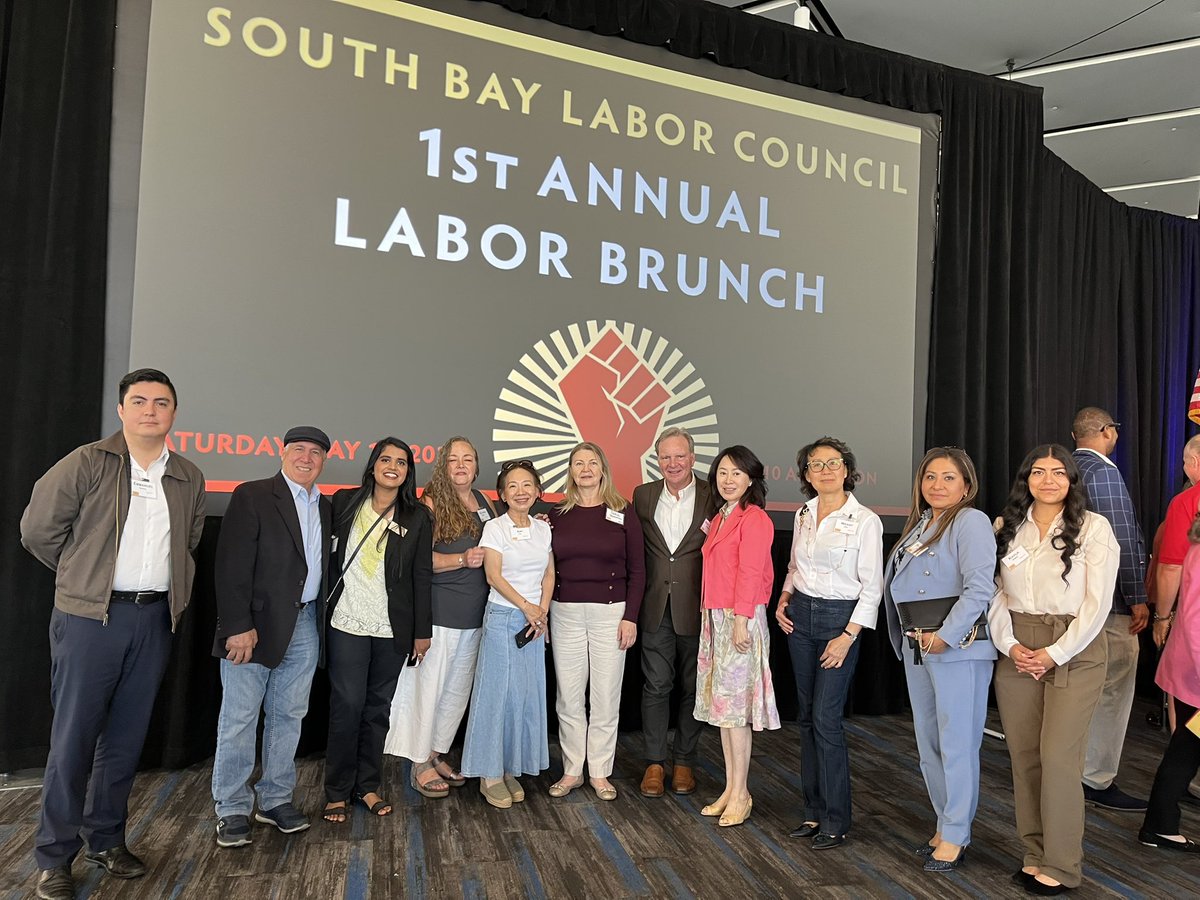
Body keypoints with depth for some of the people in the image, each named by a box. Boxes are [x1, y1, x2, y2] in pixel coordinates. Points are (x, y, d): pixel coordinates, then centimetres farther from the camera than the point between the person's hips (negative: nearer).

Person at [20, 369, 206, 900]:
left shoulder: (189, 480, 8)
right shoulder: (86, 464, -5)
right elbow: (38, 530, 1)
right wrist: (83, 576, 8)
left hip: (154, 620, 4)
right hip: (90, 618, -4)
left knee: (127, 737, 12)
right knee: (74, 737, 2)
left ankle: (106, 840, 28)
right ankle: (54, 856, 17)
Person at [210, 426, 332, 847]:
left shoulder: (325, 508, 12)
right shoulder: (252, 496, -7)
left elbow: (323, 565, 11)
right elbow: (232, 566, -13)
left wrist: (319, 620, 2)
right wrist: (238, 626, -18)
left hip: (305, 625, 6)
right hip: (256, 625, -5)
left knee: (288, 716, 13)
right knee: (239, 718, 4)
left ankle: (276, 799, 26)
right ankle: (232, 809, 17)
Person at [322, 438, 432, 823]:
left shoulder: (418, 518, 2)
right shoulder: (345, 502, 3)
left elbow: (422, 576, 2)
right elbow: (329, 555, 7)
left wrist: (422, 631, 1)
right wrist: (324, 608, 2)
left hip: (393, 629, 1)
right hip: (347, 623, -1)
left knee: (379, 707, 10)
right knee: (347, 705, 1)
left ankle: (368, 785, 24)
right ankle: (337, 790, 16)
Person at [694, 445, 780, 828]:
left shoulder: (754, 518, -11)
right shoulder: (719, 519, 15)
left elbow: (750, 573, -16)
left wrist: (740, 621, -19)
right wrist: (712, 617, 11)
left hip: (740, 619, -8)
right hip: (714, 618, 9)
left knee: (735, 708, -2)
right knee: (721, 705, 12)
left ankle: (741, 795, 11)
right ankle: (730, 789, 23)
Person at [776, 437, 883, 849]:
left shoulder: (865, 520, -9)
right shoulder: (803, 515, 8)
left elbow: (872, 586, -9)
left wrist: (848, 636, -14)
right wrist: (784, 599, 3)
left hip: (840, 618, -6)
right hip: (800, 617, 6)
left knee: (826, 718, -8)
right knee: (807, 716, 10)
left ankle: (835, 820, 8)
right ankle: (814, 811, 22)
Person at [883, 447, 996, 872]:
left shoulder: (970, 522, -10)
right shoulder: (919, 523, 14)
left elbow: (978, 588, -19)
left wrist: (946, 636, -21)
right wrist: (913, 639, 12)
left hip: (958, 650, -8)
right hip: (916, 648, 8)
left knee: (957, 742, 0)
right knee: (927, 742, 15)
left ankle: (955, 836, 13)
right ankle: (945, 823, 29)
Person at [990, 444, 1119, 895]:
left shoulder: (1094, 528, -3)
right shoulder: (1007, 528, 7)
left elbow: (1097, 602, -8)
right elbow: (996, 594, 6)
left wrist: (1054, 654, -11)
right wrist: (1010, 645, -8)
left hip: (1074, 652, -3)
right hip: (1017, 653, 4)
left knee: (1057, 756, -6)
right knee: (1023, 756, 6)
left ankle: (1060, 866, 8)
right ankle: (1035, 854, 19)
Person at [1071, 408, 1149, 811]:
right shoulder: (1104, 472, -14)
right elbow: (1122, 540, -18)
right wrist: (1138, 599, -13)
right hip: (1109, 600, -9)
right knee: (1113, 688, -1)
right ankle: (1098, 780, 5)